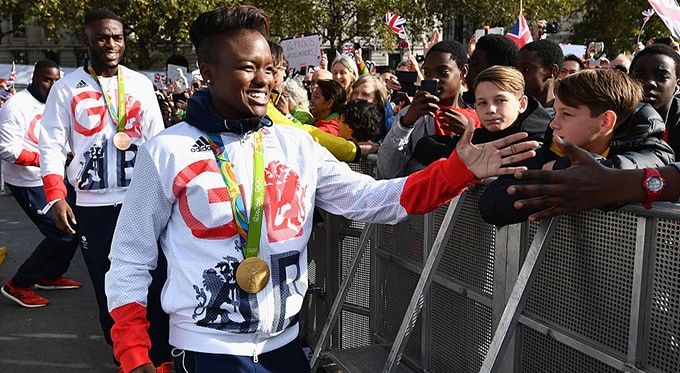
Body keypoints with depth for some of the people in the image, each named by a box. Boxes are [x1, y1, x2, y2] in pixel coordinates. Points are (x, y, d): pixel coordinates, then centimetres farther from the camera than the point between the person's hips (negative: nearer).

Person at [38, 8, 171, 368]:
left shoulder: (141, 84, 7)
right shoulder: (66, 87, 1)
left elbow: (157, 141, 7)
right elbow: (52, 146, -2)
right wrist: (56, 197, -14)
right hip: (93, 207, -1)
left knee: (155, 284, 0)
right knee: (108, 290, 9)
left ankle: (161, 359, 14)